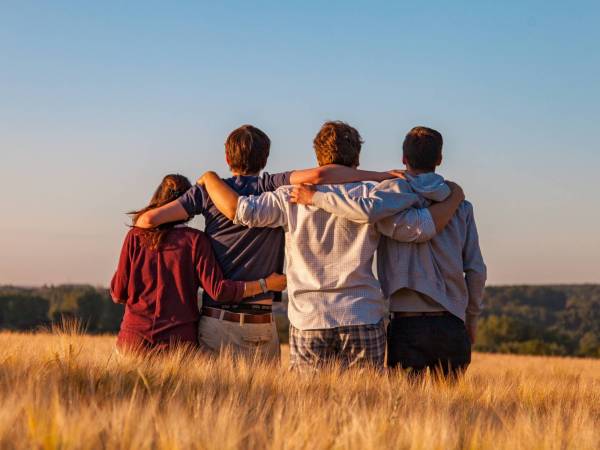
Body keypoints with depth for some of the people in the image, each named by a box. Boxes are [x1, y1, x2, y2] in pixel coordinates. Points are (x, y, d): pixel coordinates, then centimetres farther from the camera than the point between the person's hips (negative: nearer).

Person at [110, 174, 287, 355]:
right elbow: (218, 289, -9)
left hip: (135, 338, 1)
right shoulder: (195, 240, -3)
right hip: (179, 339, -1)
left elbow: (118, 293, 4)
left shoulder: (135, 236, 3)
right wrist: (266, 284, -1)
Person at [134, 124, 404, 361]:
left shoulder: (209, 191, 4)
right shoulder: (274, 188, 0)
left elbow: (149, 219, -1)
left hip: (216, 320, 1)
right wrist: (381, 176, -11)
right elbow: (318, 175, -17)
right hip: (261, 324, -1)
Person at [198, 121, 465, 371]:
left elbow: (240, 210, -5)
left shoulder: (293, 197, 1)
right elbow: (421, 227, -3)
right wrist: (454, 198, 13)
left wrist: (209, 178, 13)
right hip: (363, 321, 0)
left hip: (308, 323, 1)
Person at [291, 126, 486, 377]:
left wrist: (315, 197, -14)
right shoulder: (461, 206, 9)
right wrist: (472, 319, 19)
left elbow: (368, 211, -26)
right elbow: (476, 270, 7)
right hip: (451, 324, 3)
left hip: (406, 322, -3)